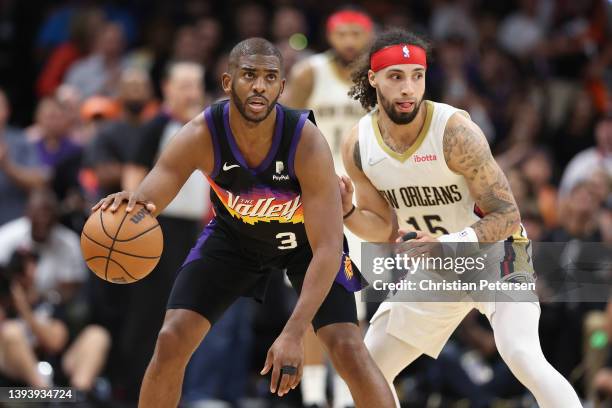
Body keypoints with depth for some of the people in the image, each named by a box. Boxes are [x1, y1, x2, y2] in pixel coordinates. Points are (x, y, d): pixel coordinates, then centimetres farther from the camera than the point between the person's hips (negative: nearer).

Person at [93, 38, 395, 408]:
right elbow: (145, 204, -31)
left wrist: (295, 333, -48)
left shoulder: (306, 142, -36)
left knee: (349, 350, -16)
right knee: (171, 341, -10)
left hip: (305, 237, -2)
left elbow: (327, 249, -37)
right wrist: (130, 207, -60)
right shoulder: (200, 137, -31)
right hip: (234, 234, 2)